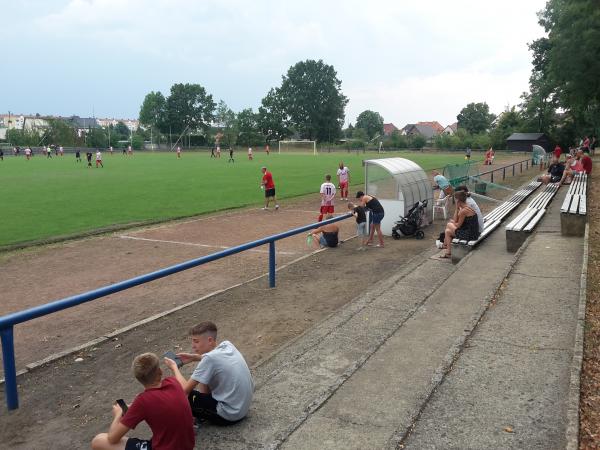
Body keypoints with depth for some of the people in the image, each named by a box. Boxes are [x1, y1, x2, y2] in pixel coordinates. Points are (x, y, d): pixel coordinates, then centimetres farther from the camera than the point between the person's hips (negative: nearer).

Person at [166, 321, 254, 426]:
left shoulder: (209, 358, -24)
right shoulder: (227, 345, -4)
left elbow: (185, 389, -20)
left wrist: (174, 367, -4)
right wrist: (194, 357, 4)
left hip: (230, 415, -8)